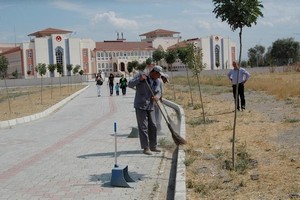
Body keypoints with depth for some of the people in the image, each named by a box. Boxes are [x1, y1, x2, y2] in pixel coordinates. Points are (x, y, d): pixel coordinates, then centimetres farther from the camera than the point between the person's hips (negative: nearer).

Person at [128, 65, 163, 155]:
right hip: (140, 106, -6)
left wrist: (156, 97, -17)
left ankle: (153, 146, 20)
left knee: (153, 127, 8)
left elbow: (158, 93, 7)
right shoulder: (141, 75, -8)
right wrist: (140, 79, -29)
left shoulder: (157, 81, 6)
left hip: (150, 107, 6)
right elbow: (130, 84, -14)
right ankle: (146, 148, -2)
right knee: (143, 127, -6)